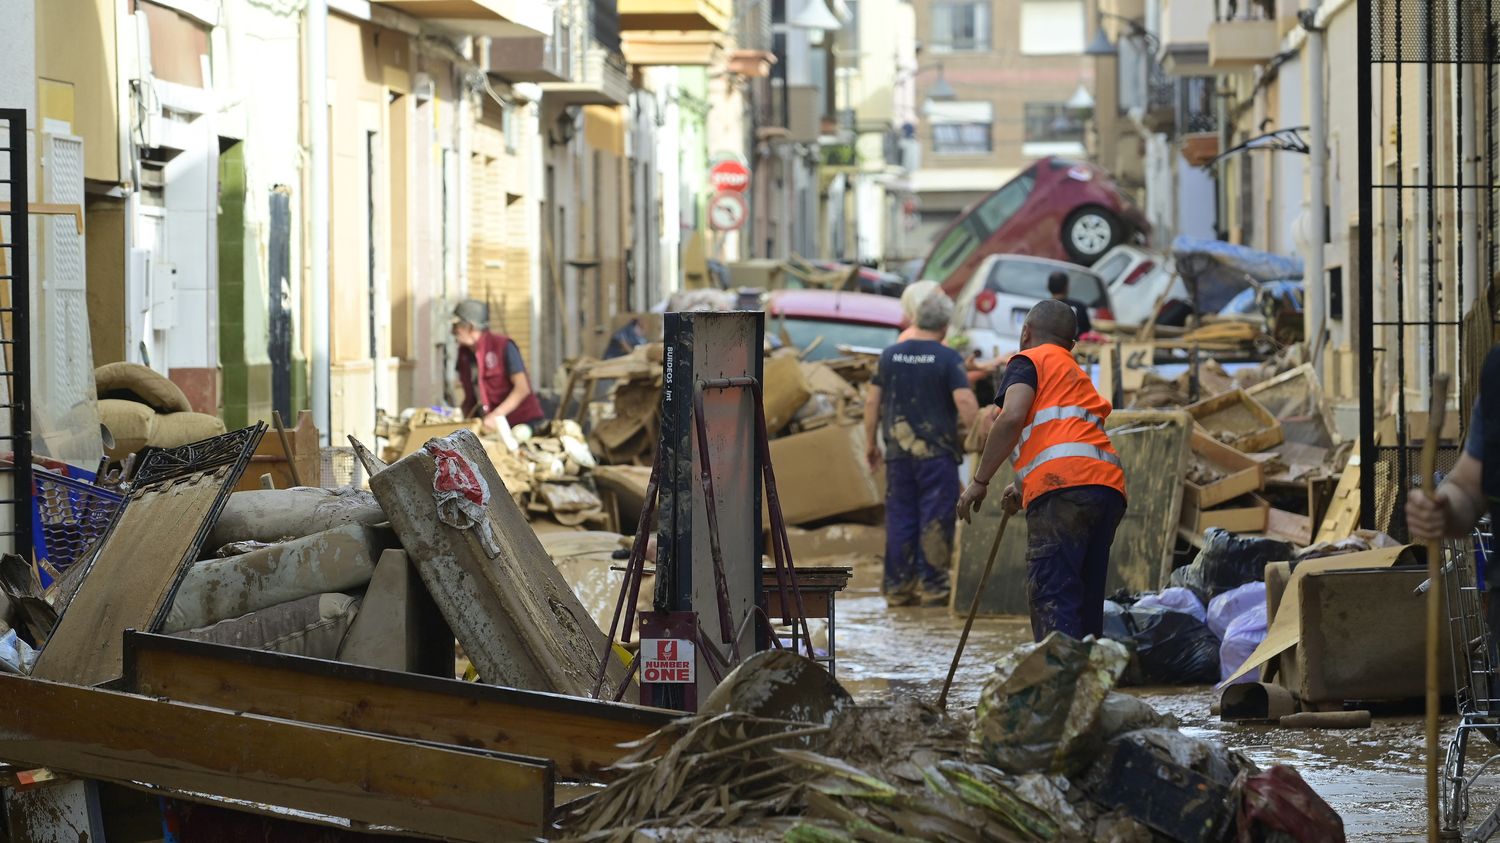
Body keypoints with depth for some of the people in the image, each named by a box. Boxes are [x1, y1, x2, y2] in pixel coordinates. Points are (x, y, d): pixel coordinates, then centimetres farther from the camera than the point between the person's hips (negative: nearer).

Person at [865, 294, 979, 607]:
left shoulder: (890, 355, 6)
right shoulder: (947, 358, -8)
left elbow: (872, 402, 9)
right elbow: (965, 402, -17)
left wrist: (871, 442, 18)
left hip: (899, 452, 4)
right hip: (937, 452, -4)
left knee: (900, 519, 9)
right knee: (935, 520, 2)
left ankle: (897, 587, 11)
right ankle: (932, 587, 2)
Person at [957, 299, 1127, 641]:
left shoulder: (1029, 361, 12)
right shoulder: (1077, 373, 36)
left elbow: (1012, 417, -6)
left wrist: (980, 481, -1)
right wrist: (1024, 488, 43)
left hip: (1063, 488, -8)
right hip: (1109, 487, 8)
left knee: (1050, 599, -14)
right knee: (1086, 601, 11)